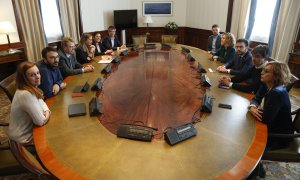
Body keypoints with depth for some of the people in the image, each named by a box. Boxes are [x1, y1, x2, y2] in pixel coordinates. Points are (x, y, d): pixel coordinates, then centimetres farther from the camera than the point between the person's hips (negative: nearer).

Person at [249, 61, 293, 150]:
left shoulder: (278, 93, -30)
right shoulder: (266, 85, -2)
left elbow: (265, 118, -32)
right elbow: (256, 99, 2)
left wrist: (257, 110, -12)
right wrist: (252, 108, -21)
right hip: (270, 126, 8)